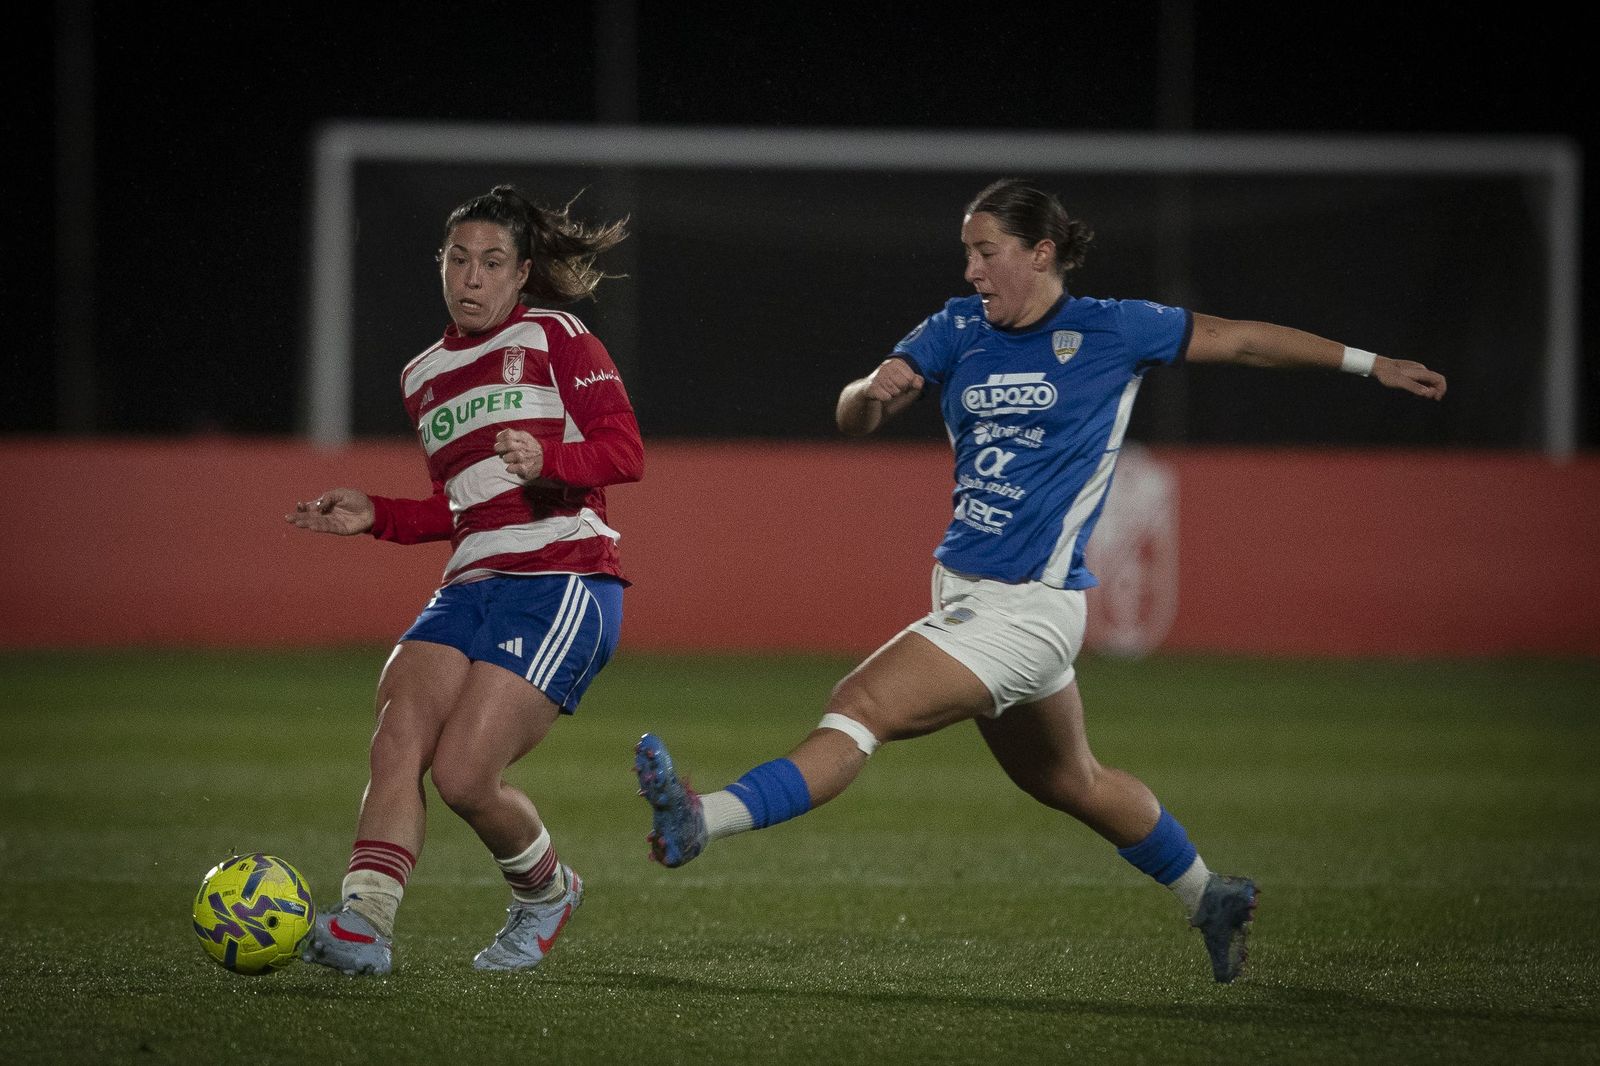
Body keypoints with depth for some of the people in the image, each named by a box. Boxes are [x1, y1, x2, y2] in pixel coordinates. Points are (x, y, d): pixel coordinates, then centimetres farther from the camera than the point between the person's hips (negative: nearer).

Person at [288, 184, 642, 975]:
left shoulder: (553, 338, 3)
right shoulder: (424, 376, 23)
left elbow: (625, 451, -6)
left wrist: (547, 458, -24)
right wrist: (374, 517, 15)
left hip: (562, 584, -6)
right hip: (471, 587, 6)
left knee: (464, 776, -17)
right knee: (398, 733, -21)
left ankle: (546, 892, 12)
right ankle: (364, 920, -32)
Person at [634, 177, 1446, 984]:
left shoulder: (1110, 332, -6)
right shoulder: (958, 331, 6)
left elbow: (1238, 339, 6)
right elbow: (852, 420, 2)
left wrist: (1369, 363, 12)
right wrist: (871, 392, -23)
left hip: (1028, 608, -7)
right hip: (964, 591, 7)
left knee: (861, 705, -21)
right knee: (1067, 781, 21)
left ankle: (703, 824, -32)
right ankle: (1209, 900, 40)